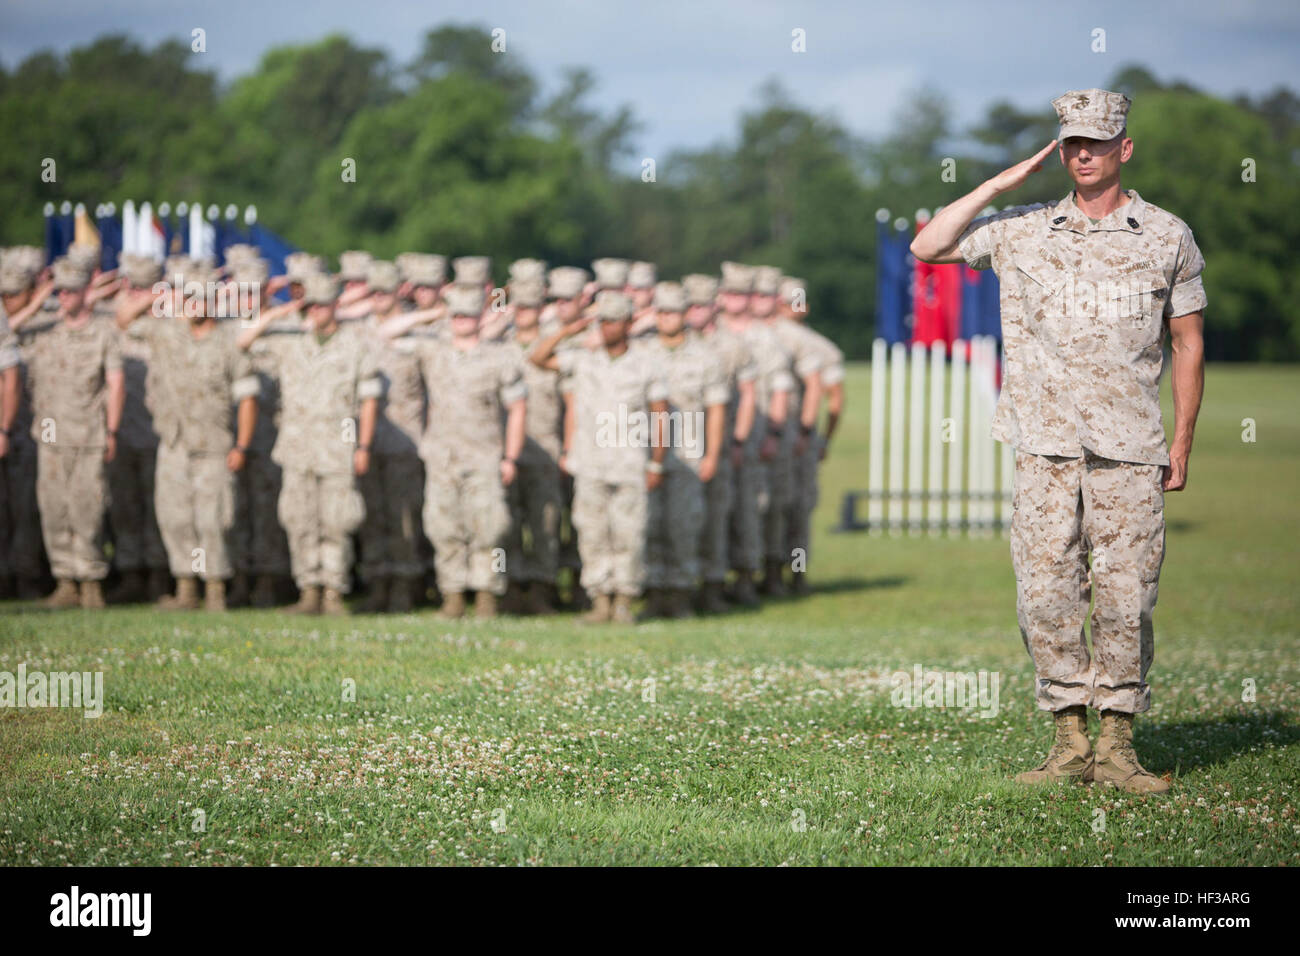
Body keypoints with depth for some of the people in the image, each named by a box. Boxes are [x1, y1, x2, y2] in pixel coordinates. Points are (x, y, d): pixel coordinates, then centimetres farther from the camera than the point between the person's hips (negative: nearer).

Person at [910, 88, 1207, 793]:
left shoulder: (1167, 237, 7)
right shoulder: (1023, 231, 9)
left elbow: (1188, 342, 10)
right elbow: (927, 247, 5)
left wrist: (1182, 442, 4)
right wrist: (1003, 183, 2)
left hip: (1129, 446, -1)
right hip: (1045, 444, 1)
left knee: (1127, 596, -2)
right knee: (1046, 592, -2)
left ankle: (1116, 744, 6)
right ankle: (1069, 741, 6)